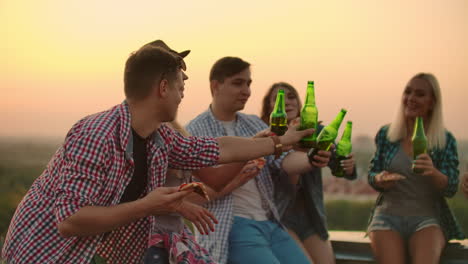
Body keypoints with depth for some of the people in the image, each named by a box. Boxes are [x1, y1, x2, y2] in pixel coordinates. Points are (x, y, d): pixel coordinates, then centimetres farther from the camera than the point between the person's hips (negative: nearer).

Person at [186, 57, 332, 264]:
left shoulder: (255, 125, 14)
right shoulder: (194, 132, -4)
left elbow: (282, 161, -1)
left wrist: (311, 160, -23)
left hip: (271, 224, 6)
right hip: (232, 227, -6)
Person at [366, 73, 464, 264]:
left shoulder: (446, 141, 2)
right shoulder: (385, 134, 7)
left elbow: (451, 189, -2)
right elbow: (372, 176, 11)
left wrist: (433, 172, -24)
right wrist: (380, 179, -13)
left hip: (427, 219, -1)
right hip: (388, 214, 1)